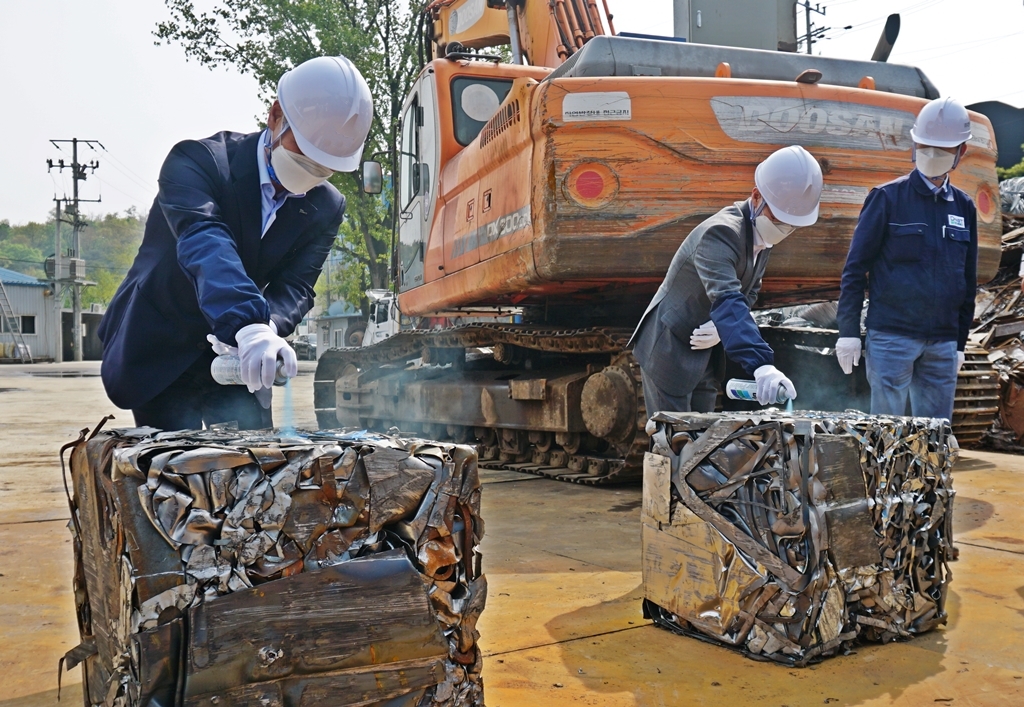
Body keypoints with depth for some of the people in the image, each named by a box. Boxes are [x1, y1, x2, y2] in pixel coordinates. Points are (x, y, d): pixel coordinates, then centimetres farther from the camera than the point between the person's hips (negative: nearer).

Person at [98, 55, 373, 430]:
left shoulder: (325, 208, -4)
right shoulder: (197, 161, -19)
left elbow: (294, 286, -13)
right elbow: (202, 243, -38)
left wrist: (264, 329, -36)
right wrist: (248, 325, -55)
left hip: (234, 359, 4)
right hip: (160, 352, -4)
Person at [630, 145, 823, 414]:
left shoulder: (762, 233, 1)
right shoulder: (720, 233, -27)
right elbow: (726, 301, -41)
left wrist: (724, 326, -11)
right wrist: (762, 365, -52)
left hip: (705, 351, 8)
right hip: (670, 350, -8)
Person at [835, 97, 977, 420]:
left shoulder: (964, 207, 12)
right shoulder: (888, 198, -2)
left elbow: (968, 280, 17)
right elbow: (855, 267, -4)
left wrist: (960, 343, 15)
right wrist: (848, 331, -9)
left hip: (942, 344, 5)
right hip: (891, 337, -5)